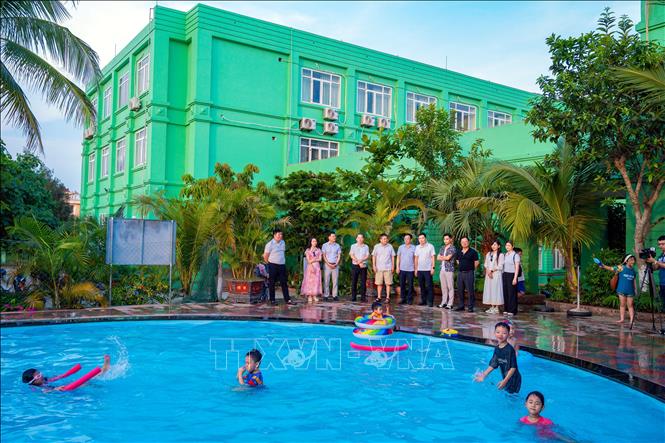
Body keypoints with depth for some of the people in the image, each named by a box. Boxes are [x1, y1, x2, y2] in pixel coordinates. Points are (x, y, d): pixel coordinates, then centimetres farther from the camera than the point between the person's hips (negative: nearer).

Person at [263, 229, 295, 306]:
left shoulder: (283, 243, 9)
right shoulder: (270, 244, -9)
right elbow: (265, 256, -5)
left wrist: (283, 261, 13)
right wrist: (270, 263, 5)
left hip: (282, 265, 5)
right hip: (273, 266, -5)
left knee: (284, 283, 6)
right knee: (272, 283, 3)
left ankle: (287, 299, 9)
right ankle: (272, 300, 10)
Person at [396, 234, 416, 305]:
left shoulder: (413, 248, 2)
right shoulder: (401, 247, 7)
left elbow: (415, 258, 3)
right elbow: (398, 257, 10)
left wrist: (415, 268, -1)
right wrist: (397, 267, 2)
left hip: (410, 269, -2)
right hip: (402, 269, 2)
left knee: (410, 285, 1)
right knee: (402, 284, 4)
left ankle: (410, 299, 8)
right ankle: (403, 299, 13)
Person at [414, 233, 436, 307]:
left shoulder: (430, 246, -3)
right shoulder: (417, 247, 10)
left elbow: (433, 258, -4)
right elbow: (416, 258, 14)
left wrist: (433, 268, -11)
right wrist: (416, 268, 9)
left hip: (428, 270, -5)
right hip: (420, 270, 5)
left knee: (429, 286, -4)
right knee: (422, 286, 9)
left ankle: (430, 301, -1)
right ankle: (423, 300, 17)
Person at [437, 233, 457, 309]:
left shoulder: (453, 248, -4)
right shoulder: (442, 248, 16)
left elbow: (448, 257, -14)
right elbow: (438, 258, 8)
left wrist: (442, 257, 3)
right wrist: (445, 258, -5)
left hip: (449, 270, -6)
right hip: (442, 269, 6)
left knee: (450, 287, -3)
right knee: (443, 287, 9)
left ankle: (450, 304, -2)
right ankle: (444, 302, 15)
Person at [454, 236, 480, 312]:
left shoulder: (473, 252, -5)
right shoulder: (459, 252, 11)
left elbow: (477, 262, -2)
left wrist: (471, 268, 5)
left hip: (469, 273, -6)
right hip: (460, 273, 6)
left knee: (470, 291, -4)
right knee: (460, 290, 10)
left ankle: (471, 307, 2)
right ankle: (461, 305, 20)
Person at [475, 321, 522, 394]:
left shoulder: (510, 349, -21)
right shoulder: (497, 349, 1)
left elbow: (513, 367, -20)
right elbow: (493, 364, 8)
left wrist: (505, 381, -23)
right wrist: (484, 375, 1)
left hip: (513, 379, -7)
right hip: (505, 378, 7)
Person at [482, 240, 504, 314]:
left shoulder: (500, 255, -3)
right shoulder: (488, 254, 15)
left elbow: (500, 266, -8)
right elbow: (486, 265, 11)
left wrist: (492, 270, -13)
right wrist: (487, 272, -5)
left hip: (496, 274, -6)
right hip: (488, 274, 6)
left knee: (496, 290, -6)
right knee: (489, 290, 4)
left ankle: (496, 308, -2)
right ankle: (492, 307, 10)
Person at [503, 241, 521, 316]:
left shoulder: (515, 255, -7)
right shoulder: (505, 255, 13)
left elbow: (517, 267, -11)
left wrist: (515, 278, -16)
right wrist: (503, 275, 9)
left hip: (512, 275, -6)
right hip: (505, 275, 6)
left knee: (512, 293, -3)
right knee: (505, 292, 6)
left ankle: (512, 310, 2)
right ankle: (506, 309, 12)